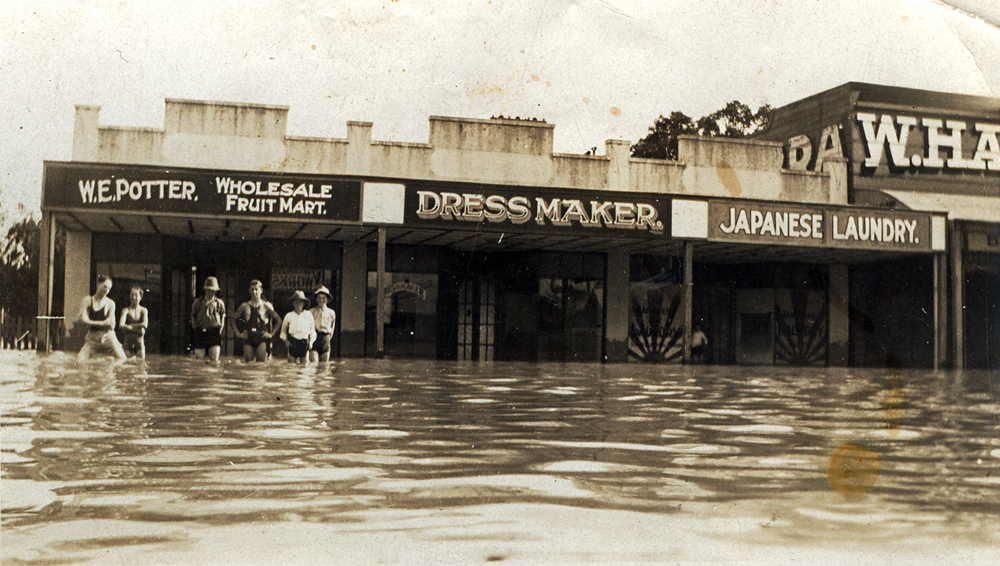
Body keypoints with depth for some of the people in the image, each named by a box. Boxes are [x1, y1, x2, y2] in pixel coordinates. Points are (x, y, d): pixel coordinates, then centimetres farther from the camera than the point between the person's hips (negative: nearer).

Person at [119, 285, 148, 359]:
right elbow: (121, 325, -13)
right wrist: (136, 329, -17)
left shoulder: (143, 310, 3)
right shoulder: (126, 310, 0)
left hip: (139, 339, 1)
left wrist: (129, 326, -12)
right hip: (128, 338, -1)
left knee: (141, 359, -6)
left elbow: (145, 324, -12)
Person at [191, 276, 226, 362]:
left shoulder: (219, 303, 8)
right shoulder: (197, 302, 9)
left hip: (214, 332, -1)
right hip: (200, 332, 1)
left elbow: (223, 317, 15)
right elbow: (193, 316, 14)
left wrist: (220, 328, 3)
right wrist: (195, 328, 4)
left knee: (214, 359, -8)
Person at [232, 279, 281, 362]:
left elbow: (278, 320, 11)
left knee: (261, 362, -11)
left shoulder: (266, 306, 6)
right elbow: (234, 320, 17)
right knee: (247, 361, -6)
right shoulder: (245, 306, 8)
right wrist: (239, 334, 6)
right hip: (248, 338, 1)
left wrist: (271, 334, 4)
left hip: (261, 338, -1)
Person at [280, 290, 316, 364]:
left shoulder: (309, 315, 6)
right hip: (292, 343, 0)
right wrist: (285, 340, 0)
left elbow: (312, 330, 13)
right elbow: (283, 331, 16)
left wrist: (311, 341, 2)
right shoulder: (289, 316, 7)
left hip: (304, 343, 0)